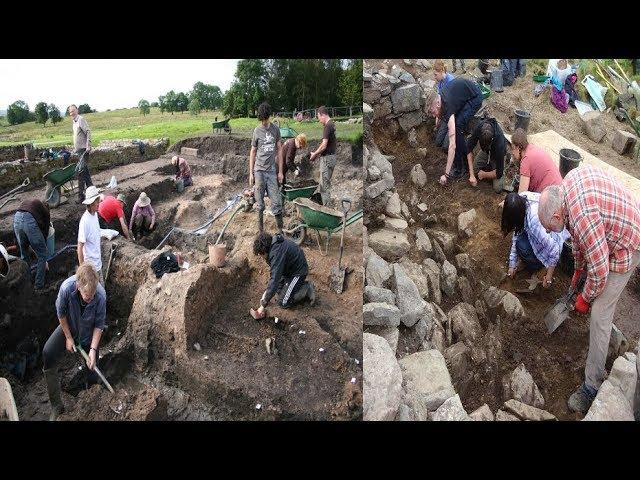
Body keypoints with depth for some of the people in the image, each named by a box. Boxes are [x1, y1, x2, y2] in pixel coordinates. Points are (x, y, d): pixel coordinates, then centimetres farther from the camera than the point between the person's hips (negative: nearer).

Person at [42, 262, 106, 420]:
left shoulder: (101, 296, -35)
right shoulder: (66, 288, -35)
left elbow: (99, 324, -19)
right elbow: (61, 313, -14)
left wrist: (93, 349, -24)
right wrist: (68, 337, -9)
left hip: (89, 333, -1)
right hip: (69, 327, 1)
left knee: (92, 370, 5)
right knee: (48, 354, -22)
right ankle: (56, 406, -7)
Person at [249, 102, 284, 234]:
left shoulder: (276, 129, 5)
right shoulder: (257, 131, 2)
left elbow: (279, 151, 8)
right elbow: (253, 152, 6)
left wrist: (280, 172, 4)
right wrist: (251, 173, 2)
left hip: (272, 171, 1)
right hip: (259, 170, -1)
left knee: (276, 202, -1)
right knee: (260, 202, 4)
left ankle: (280, 230, 7)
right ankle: (261, 229, 18)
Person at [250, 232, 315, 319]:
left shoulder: (277, 253, -36)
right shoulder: (272, 243, -7)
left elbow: (274, 280, -38)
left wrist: (263, 306, -34)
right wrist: (267, 291, 6)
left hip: (298, 271, -9)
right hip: (289, 268, 10)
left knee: (284, 303, -8)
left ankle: (307, 289, 2)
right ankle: (301, 284, 21)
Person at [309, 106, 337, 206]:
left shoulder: (327, 126, -18)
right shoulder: (332, 124, 12)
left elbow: (324, 145, -22)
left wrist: (315, 154, -9)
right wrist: (317, 152, 16)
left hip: (327, 158, -10)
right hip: (331, 156, 10)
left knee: (324, 185, -4)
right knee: (326, 183, 17)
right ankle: (327, 206, 23)